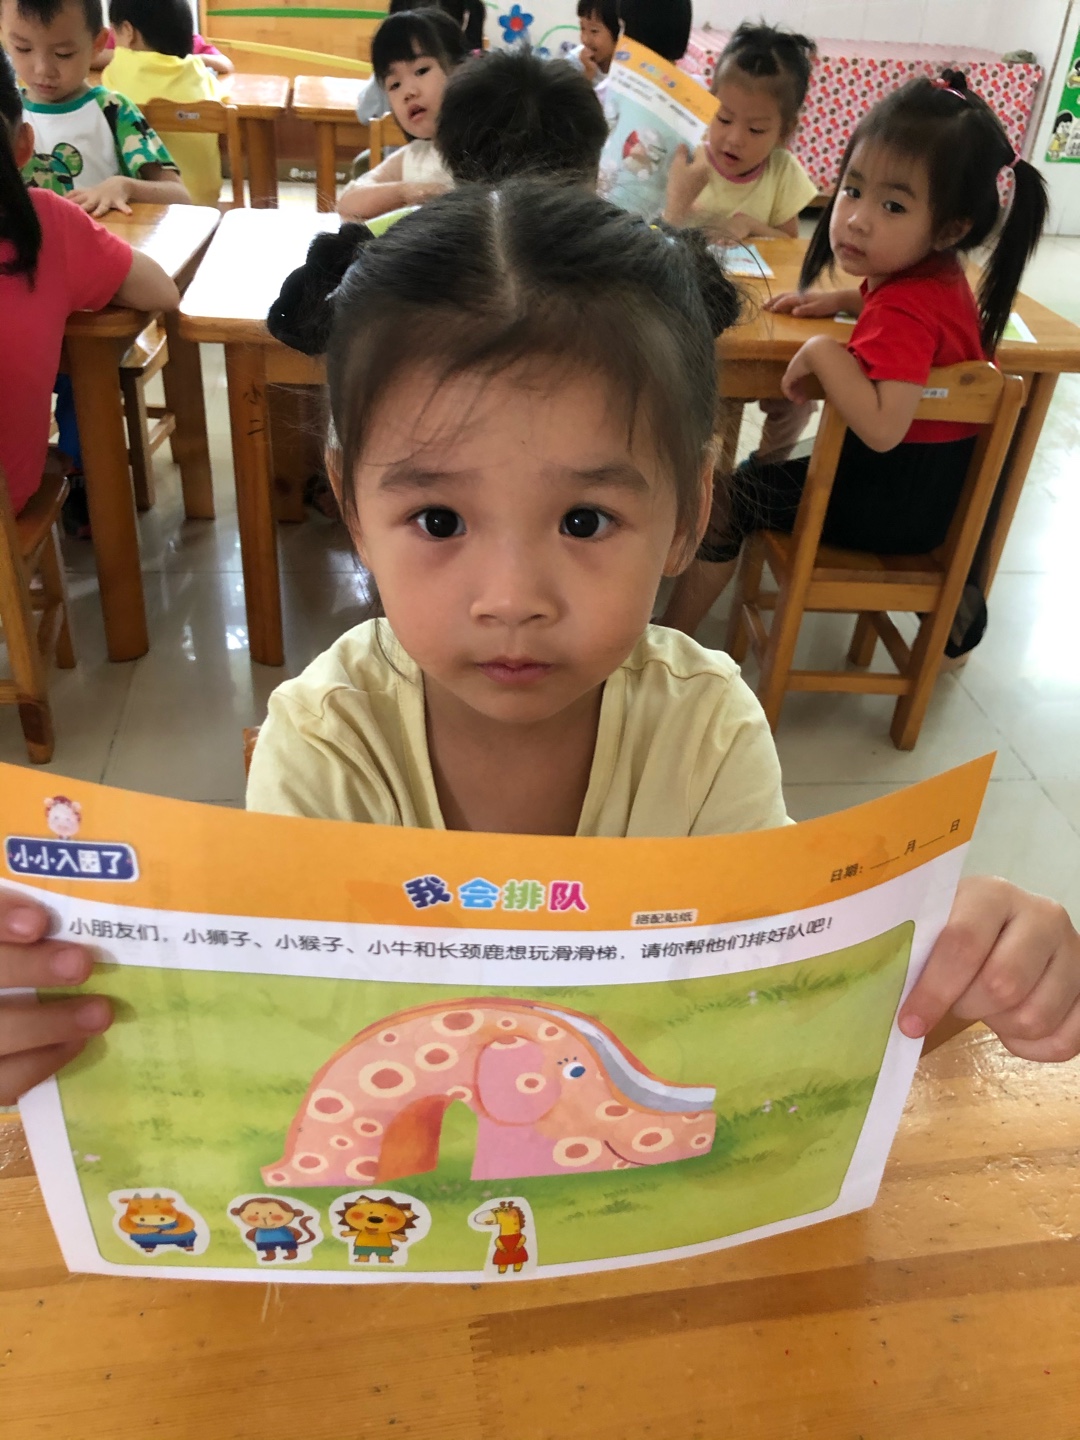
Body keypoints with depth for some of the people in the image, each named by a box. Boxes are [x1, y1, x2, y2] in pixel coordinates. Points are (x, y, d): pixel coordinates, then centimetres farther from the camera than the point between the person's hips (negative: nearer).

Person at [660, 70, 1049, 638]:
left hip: (898, 505, -9)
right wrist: (842, 300, 9)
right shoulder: (939, 273, 0)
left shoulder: (904, 309, -27)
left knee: (726, 499, -4)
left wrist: (822, 350, -32)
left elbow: (881, 427, -41)